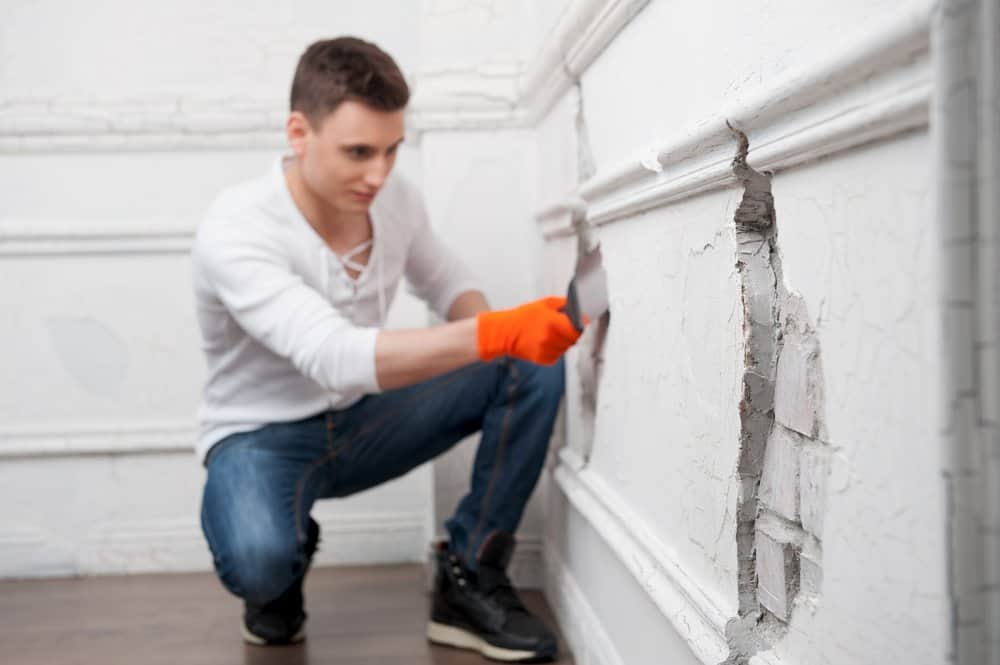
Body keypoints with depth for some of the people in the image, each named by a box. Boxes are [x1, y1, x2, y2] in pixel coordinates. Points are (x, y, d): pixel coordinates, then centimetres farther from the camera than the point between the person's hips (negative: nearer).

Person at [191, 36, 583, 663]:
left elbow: (448, 281, 11)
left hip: (362, 421, 5)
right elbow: (334, 357, -41)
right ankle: (283, 563, 2)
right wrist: (494, 335, -52)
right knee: (255, 561, -39)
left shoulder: (395, 197, -8)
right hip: (262, 437, -5)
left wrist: (487, 326, -14)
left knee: (534, 367, -14)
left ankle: (469, 584, -7)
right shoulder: (234, 233, -27)